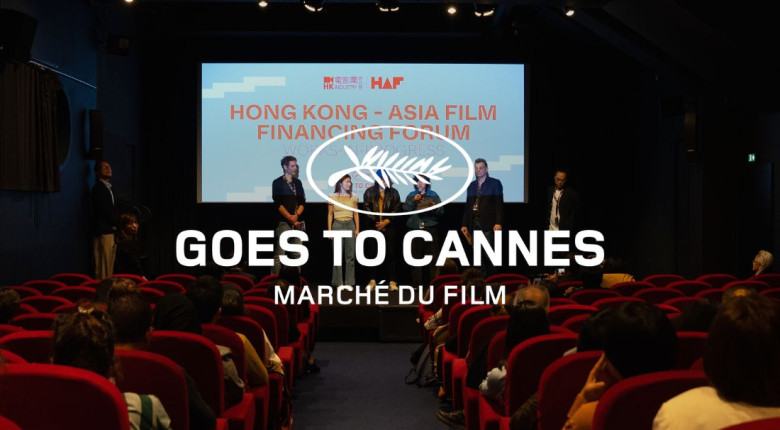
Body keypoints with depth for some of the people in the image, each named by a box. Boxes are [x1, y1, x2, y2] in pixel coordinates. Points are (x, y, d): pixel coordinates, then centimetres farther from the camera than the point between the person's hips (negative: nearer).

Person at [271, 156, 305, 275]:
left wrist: (297, 215, -8)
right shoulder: (277, 183, -1)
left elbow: (302, 202, 11)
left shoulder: (298, 182, 15)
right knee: (279, 255, -8)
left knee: (297, 255, 5)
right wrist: (291, 219, -11)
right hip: (283, 223, -5)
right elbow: (278, 204, -8)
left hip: (298, 223, 5)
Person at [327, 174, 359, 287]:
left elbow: (356, 214, 12)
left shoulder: (353, 197, 8)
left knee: (350, 255, 1)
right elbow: (330, 214, 4)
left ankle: (349, 282, 7)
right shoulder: (333, 197, 1)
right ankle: (338, 282, 5)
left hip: (350, 225, 2)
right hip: (337, 225, -2)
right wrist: (329, 230, -1)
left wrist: (357, 229, 5)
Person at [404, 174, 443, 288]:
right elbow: (406, 209, 2)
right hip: (415, 229, 1)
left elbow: (441, 211, 5)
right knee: (416, 256, -2)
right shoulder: (411, 195, 13)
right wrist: (413, 201, -10)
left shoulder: (433, 195, 9)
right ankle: (417, 282, 3)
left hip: (431, 228, -1)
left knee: (432, 255, -5)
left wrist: (435, 206, -15)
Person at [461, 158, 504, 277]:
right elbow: (468, 206, 16)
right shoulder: (471, 185, 16)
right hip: (474, 224, 4)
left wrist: (498, 223, -14)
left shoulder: (495, 183, 2)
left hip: (488, 224, -4)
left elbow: (499, 204, -5)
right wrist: (464, 224, 9)